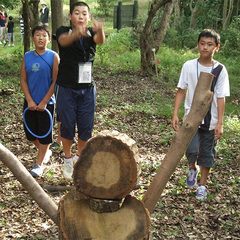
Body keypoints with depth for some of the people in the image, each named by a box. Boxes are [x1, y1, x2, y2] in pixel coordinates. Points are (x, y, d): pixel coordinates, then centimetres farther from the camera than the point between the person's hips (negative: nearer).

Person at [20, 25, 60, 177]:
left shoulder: (53, 57, -7)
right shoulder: (27, 57, 2)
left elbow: (55, 81, -9)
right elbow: (23, 80, 2)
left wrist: (44, 102, -11)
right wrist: (29, 100, -8)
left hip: (47, 102, -4)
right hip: (30, 103, 4)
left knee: (44, 132, 2)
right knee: (30, 132, 10)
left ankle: (39, 164, 15)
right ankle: (46, 152, 37)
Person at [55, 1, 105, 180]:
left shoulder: (92, 33, 0)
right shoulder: (63, 31, -6)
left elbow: (100, 40, -24)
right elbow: (63, 40, -31)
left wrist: (100, 30, -50)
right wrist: (76, 33, -55)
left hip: (87, 89, 2)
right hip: (66, 88, -2)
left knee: (86, 127, 6)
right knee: (67, 126, 3)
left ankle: (80, 159, 28)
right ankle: (68, 160, 25)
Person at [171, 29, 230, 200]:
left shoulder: (220, 70, -7)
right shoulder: (189, 66, -5)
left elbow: (221, 98, -6)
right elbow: (181, 91, 0)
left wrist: (220, 123, -9)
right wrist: (175, 114, -5)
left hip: (211, 120, 0)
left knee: (207, 153, 9)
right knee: (192, 149, -13)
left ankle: (202, 185, 27)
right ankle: (193, 168, 22)